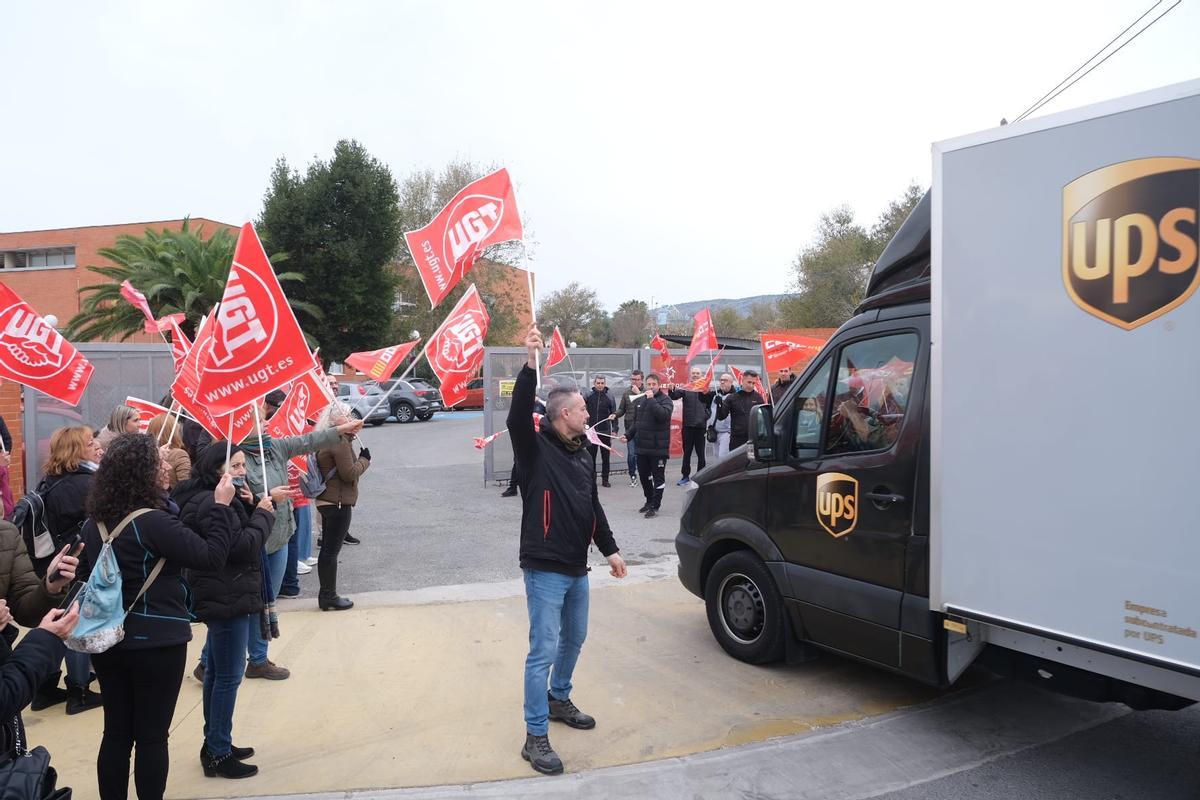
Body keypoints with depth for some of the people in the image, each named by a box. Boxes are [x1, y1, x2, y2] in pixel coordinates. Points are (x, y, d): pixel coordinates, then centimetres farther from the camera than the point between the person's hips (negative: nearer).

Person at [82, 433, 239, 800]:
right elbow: (211, 556, -19)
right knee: (152, 737, 7)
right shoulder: (153, 522, -22)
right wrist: (223, 506, -11)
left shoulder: (93, 524, 1)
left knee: (116, 733, 16)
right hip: (156, 643, -7)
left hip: (108, 640, 7)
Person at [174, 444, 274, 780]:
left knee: (216, 673, 18)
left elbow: (249, 537, 12)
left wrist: (251, 506, -2)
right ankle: (219, 755, 6)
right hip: (228, 599, -11)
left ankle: (214, 743, 30)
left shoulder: (220, 498, 11)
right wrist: (263, 514, -13)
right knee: (228, 677, -3)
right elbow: (242, 547, -24)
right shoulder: (212, 503, -20)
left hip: (227, 597, 11)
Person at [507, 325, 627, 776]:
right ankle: (535, 738, 5)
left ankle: (559, 701, 43)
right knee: (544, 650, -5)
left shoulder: (582, 455, 12)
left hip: (576, 568, 8)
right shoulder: (536, 448, -11)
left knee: (574, 640, 21)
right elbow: (517, 417, -31)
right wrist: (531, 365, -39)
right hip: (545, 569, -8)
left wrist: (610, 550, 16)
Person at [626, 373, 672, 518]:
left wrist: (651, 399, -23)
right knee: (643, 475, 15)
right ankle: (649, 501, 31)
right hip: (642, 446, 7)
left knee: (658, 477, 1)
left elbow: (663, 415, -28)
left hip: (658, 447, -7)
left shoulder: (665, 400, -7)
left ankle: (655, 506, 7)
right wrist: (628, 435, 19)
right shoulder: (641, 400, 13)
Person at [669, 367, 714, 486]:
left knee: (700, 453, 7)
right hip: (688, 425, 1)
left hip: (701, 425, -1)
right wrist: (671, 390, -32)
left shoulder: (706, 389, 3)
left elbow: (711, 400, -14)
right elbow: (674, 396, -11)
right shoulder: (685, 389, 4)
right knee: (687, 452, 7)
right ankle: (685, 476, 14)